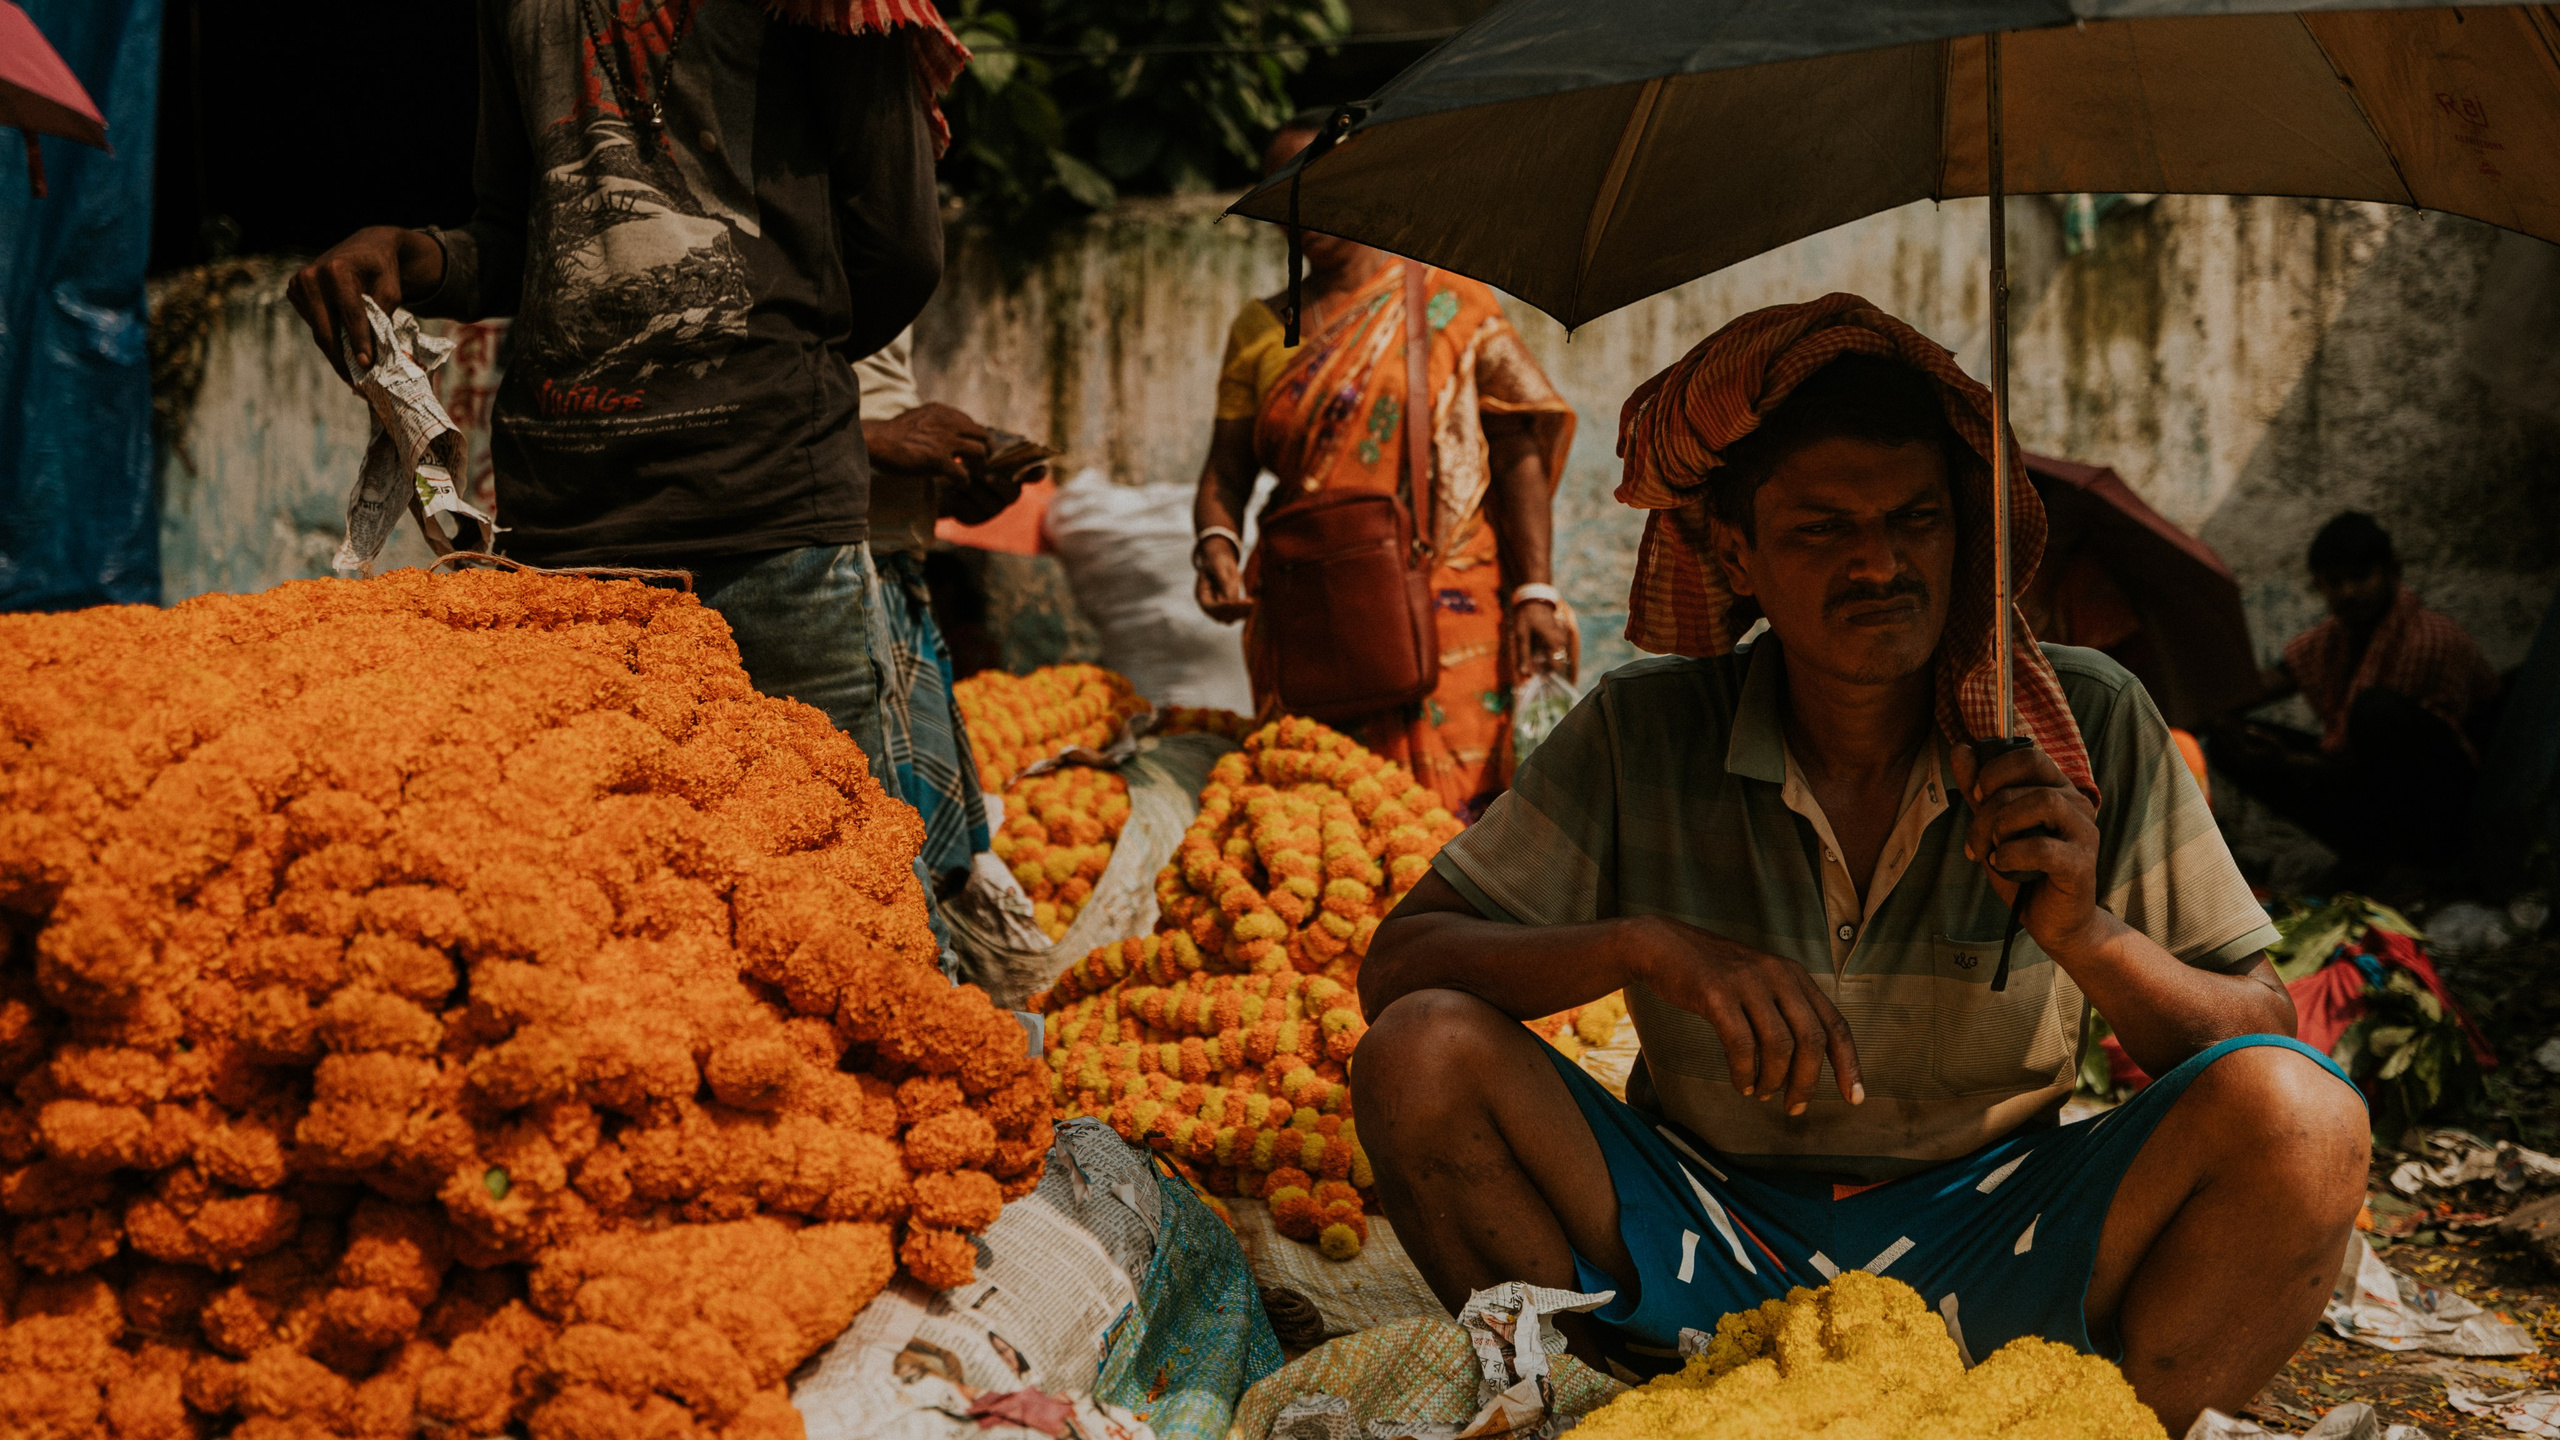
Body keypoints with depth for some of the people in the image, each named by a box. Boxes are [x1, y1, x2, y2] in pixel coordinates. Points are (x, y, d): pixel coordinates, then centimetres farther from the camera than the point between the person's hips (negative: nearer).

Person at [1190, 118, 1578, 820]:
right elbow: (1225, 472, 10)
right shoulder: (1262, 328, 14)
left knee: (1448, 801, -10)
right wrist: (1216, 545, -12)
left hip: (1444, 606, -3)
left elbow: (1518, 451, -1)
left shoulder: (1449, 299, 4)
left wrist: (1535, 591, -10)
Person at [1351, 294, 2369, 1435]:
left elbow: (2265, 1041, -4)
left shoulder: (2085, 729, -4)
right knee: (1424, 1052, -22)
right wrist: (1647, 943, -24)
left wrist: (2089, 938, -25)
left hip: (1986, 1262, 0)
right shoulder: (1642, 737, -4)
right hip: (1708, 1245, 1)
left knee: (2306, 1117, -25)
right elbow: (1396, 967, -7)